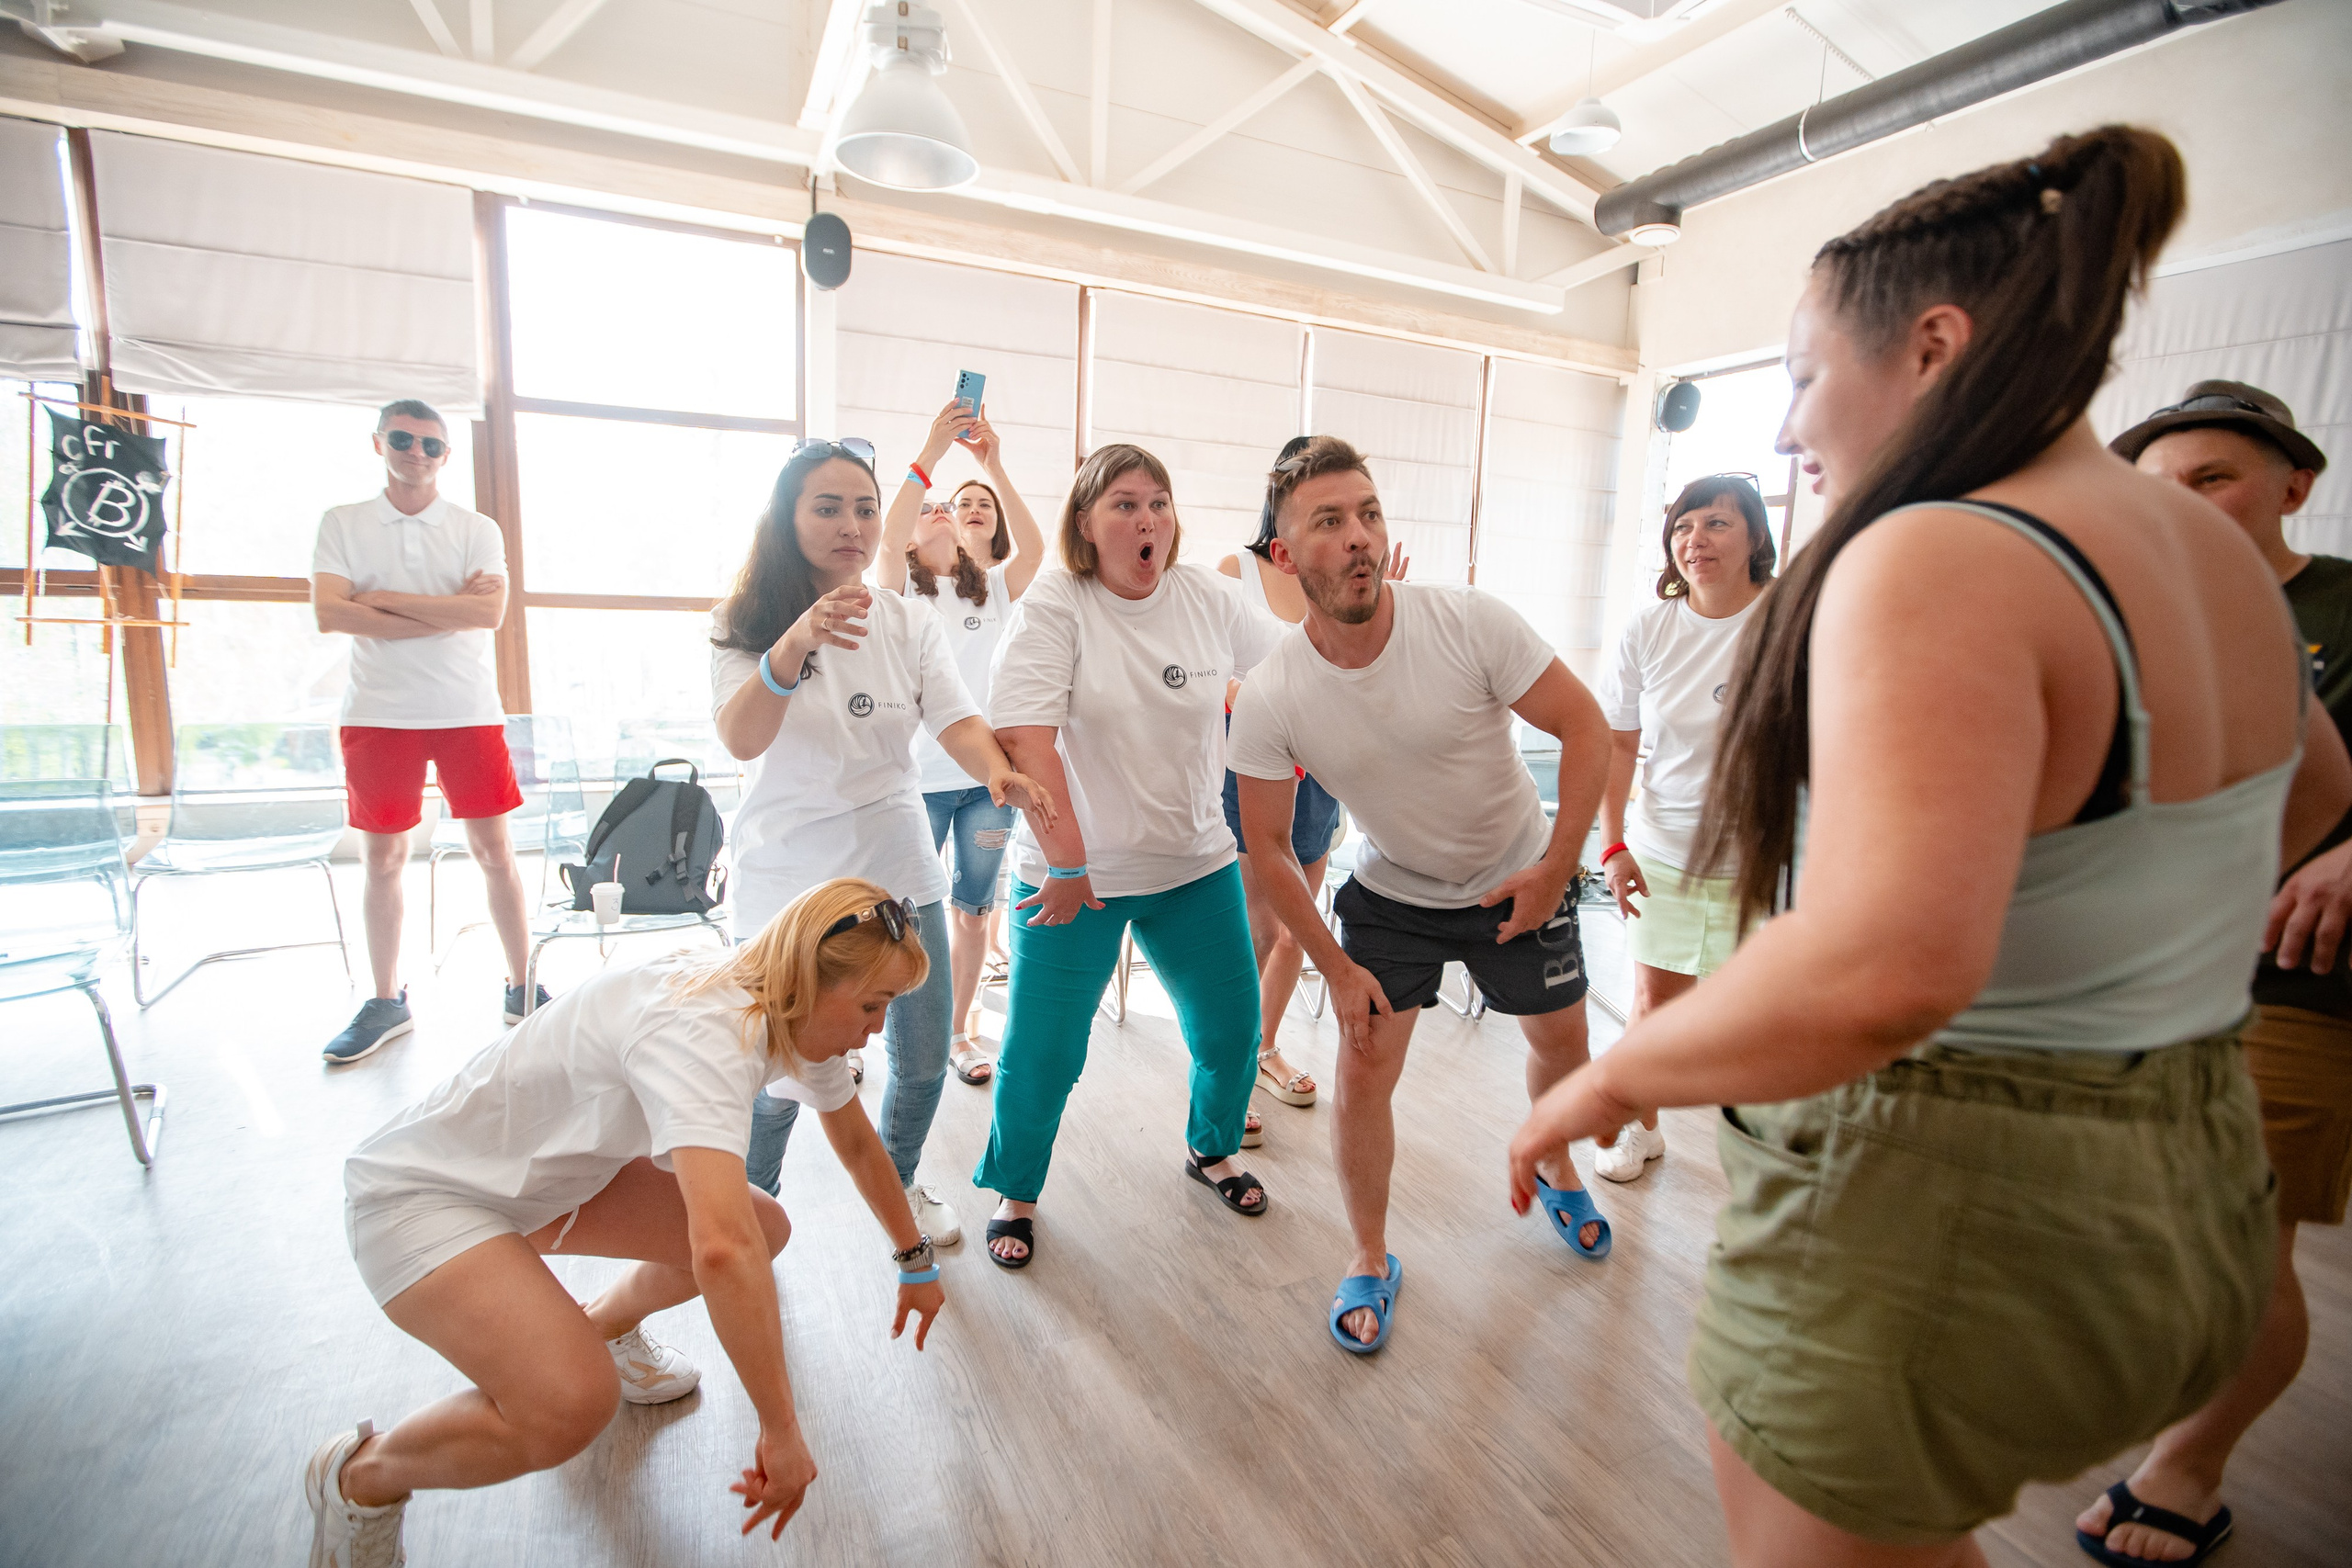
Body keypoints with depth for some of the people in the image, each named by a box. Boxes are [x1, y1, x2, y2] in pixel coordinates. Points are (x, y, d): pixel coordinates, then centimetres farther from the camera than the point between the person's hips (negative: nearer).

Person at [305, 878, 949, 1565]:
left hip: (550, 1170, 8)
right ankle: (359, 1477, 6)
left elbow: (858, 1144, 8)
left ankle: (600, 1327, 30)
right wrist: (781, 1428, -36)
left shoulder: (800, 1016, -8)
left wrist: (915, 1261, 17)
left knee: (764, 1226, 2)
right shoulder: (702, 1035, -37)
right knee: (572, 1408, -26)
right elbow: (720, 1250, -47)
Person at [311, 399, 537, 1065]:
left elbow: (490, 611, -11)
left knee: (493, 849, 2)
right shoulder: (342, 523, 7)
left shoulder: (477, 529, 6)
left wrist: (385, 598, -11)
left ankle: (522, 986, 12)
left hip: (469, 710, -1)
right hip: (379, 712, 1)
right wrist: (447, 610, -11)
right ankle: (386, 1002, 19)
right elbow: (329, 613, -7)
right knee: (383, 858, 7)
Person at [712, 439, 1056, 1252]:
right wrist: (795, 644, -42)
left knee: (923, 1063, 10)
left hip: (900, 875, 3)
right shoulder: (748, 627, -5)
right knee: (777, 1078, 1)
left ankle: (898, 1180, 40)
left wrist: (999, 772, -32)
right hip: (787, 884, -3)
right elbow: (740, 739, -23)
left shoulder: (910, 624, 3)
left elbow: (957, 721, -9)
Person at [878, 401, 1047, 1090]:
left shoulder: (993, 590, 9)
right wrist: (930, 453, -24)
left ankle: (959, 1028, 26)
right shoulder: (900, 589, 2)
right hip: (918, 775, -2)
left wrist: (994, 464, -18)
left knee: (973, 908, 11)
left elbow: (1033, 547, -10)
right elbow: (887, 538, -19)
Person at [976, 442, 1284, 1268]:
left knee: (1231, 1030, 13)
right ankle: (1014, 1193, 31)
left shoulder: (1206, 597, 1)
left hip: (1197, 863, 5)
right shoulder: (1052, 607, -13)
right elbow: (1024, 739, -23)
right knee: (1041, 1052, 3)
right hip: (1071, 873, -4)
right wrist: (1066, 863, -27)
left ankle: (1211, 1148, 43)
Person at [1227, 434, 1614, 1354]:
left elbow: (1586, 728, -16)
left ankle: (1555, 1170, 52)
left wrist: (1557, 866, -18)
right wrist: (1338, 967, -12)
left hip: (1520, 879, 1)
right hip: (1390, 893, 0)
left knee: (1560, 1040, 18)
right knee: (1363, 1071, -4)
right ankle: (1370, 1260, 22)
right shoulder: (1269, 700, -23)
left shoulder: (1469, 623, -26)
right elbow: (1268, 845, -13)